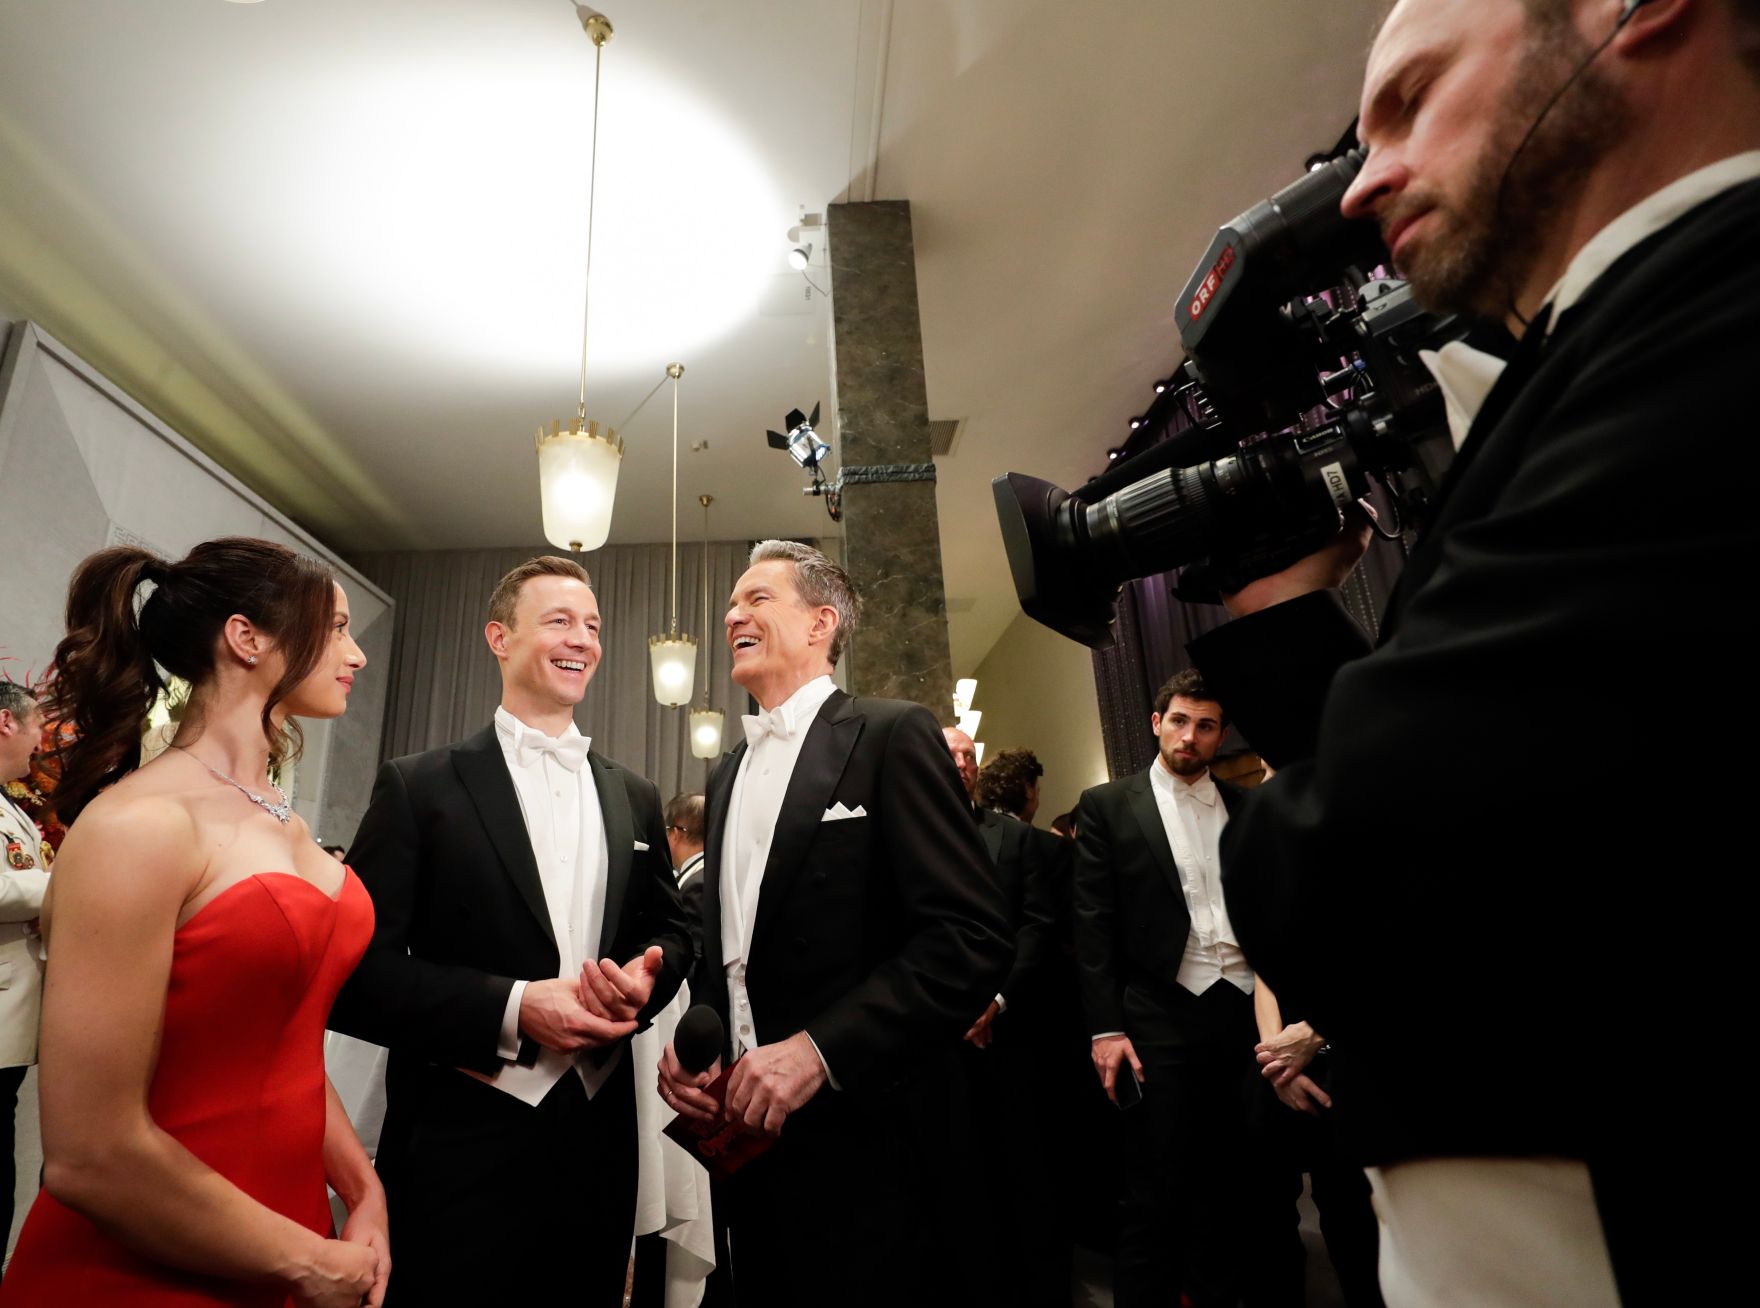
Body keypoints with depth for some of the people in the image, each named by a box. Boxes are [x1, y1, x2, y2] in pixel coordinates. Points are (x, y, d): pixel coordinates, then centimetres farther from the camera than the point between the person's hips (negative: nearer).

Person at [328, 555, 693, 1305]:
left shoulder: (634, 798, 7)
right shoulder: (420, 787, -5)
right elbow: (357, 972, -9)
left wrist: (646, 978, -9)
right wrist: (513, 1008, -20)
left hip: (599, 1138, 5)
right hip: (460, 1144, -4)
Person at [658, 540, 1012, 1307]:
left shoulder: (892, 736, -10)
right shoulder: (729, 773, 13)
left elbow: (975, 938, -18)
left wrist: (820, 1050, -22)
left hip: (859, 1136, -6)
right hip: (746, 1127, 7)